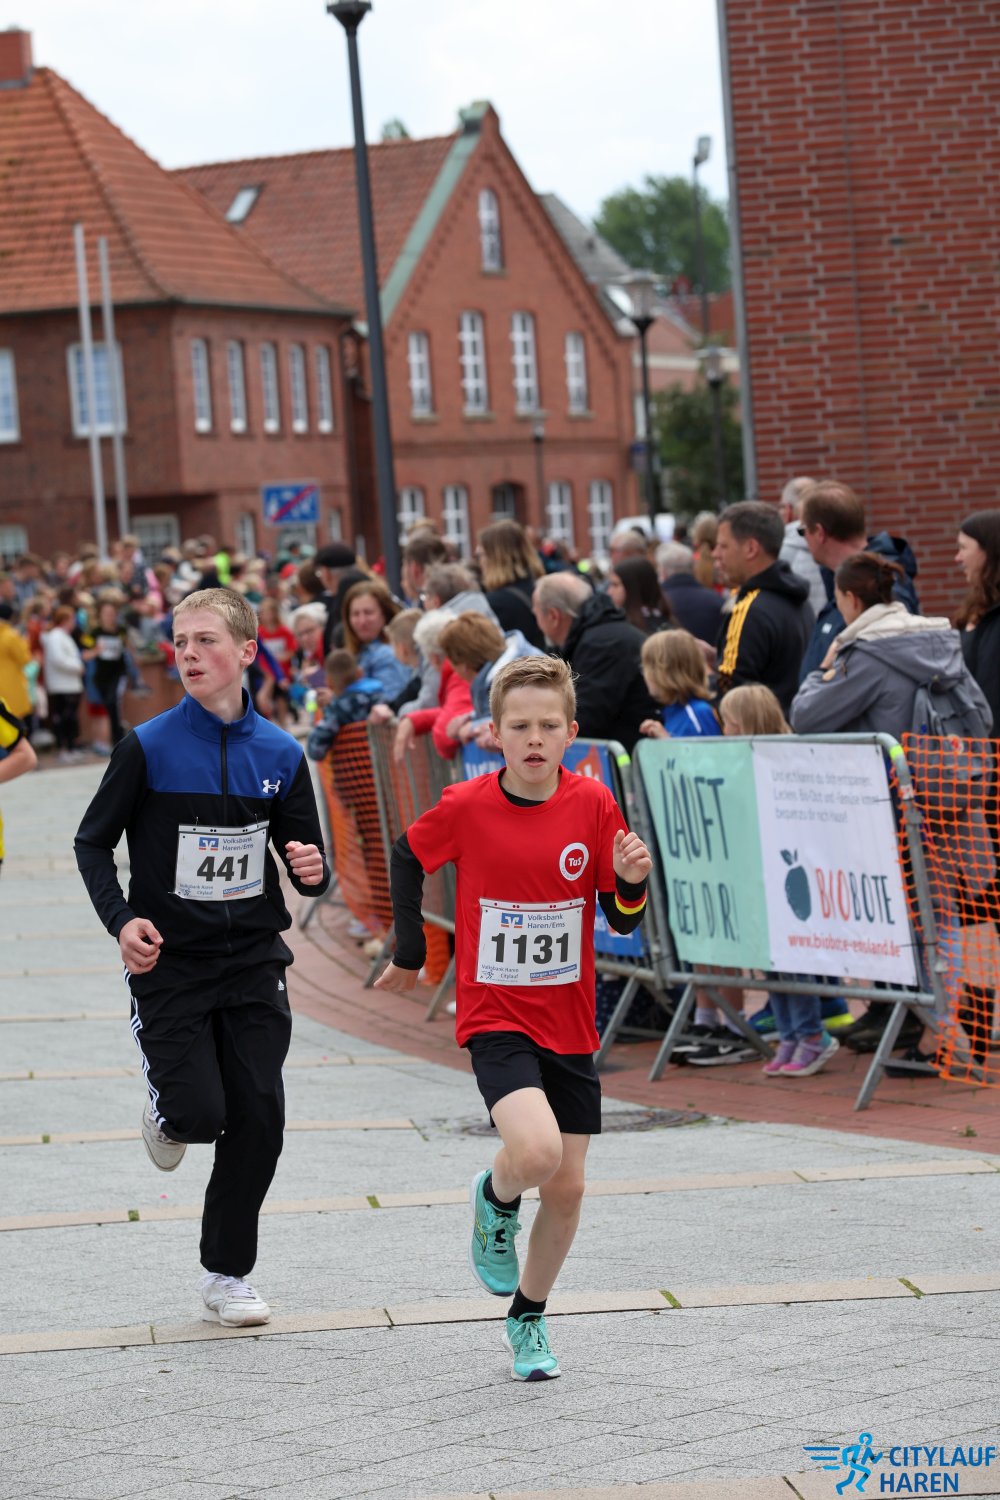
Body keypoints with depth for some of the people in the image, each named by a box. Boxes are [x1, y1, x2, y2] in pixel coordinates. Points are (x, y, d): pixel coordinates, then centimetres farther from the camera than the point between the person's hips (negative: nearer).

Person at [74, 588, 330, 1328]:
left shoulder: (280, 754, -1)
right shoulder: (149, 748, -9)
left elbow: (309, 867, 7)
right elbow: (93, 843, -1)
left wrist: (314, 871, -17)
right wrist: (122, 919, -16)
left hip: (253, 960, 3)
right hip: (171, 961, -2)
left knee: (258, 1117, -1)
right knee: (199, 1113, -11)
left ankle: (228, 1273, 16)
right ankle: (167, 1109, 29)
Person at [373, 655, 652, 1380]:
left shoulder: (593, 803, -6)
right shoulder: (466, 807, -10)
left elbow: (623, 921, -1)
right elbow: (408, 858, 10)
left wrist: (631, 881, -22)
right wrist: (410, 953, 11)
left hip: (569, 1023, 3)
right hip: (494, 1017, -3)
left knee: (567, 1188, 5)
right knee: (536, 1152, -26)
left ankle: (529, 1315, 29)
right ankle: (494, 1200, 10)